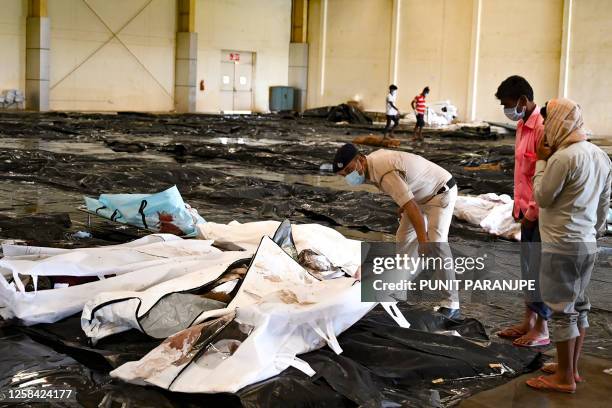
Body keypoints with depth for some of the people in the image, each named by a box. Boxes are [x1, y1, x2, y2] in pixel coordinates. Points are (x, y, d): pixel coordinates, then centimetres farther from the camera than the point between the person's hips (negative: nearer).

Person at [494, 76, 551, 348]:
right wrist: (518, 206, 15)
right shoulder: (522, 126, 10)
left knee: (539, 271, 1)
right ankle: (528, 321, 27)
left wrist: (532, 213, -15)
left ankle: (542, 330, 13)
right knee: (528, 268, 16)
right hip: (527, 211, 9)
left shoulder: (542, 128, -20)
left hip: (539, 214, -9)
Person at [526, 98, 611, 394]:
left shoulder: (563, 158, -20)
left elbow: (542, 198, -11)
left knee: (562, 310, 1)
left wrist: (541, 161, -4)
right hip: (587, 244, 9)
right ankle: (571, 368, 28)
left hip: (562, 246, -9)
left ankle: (565, 378, 10)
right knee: (578, 306, 16)